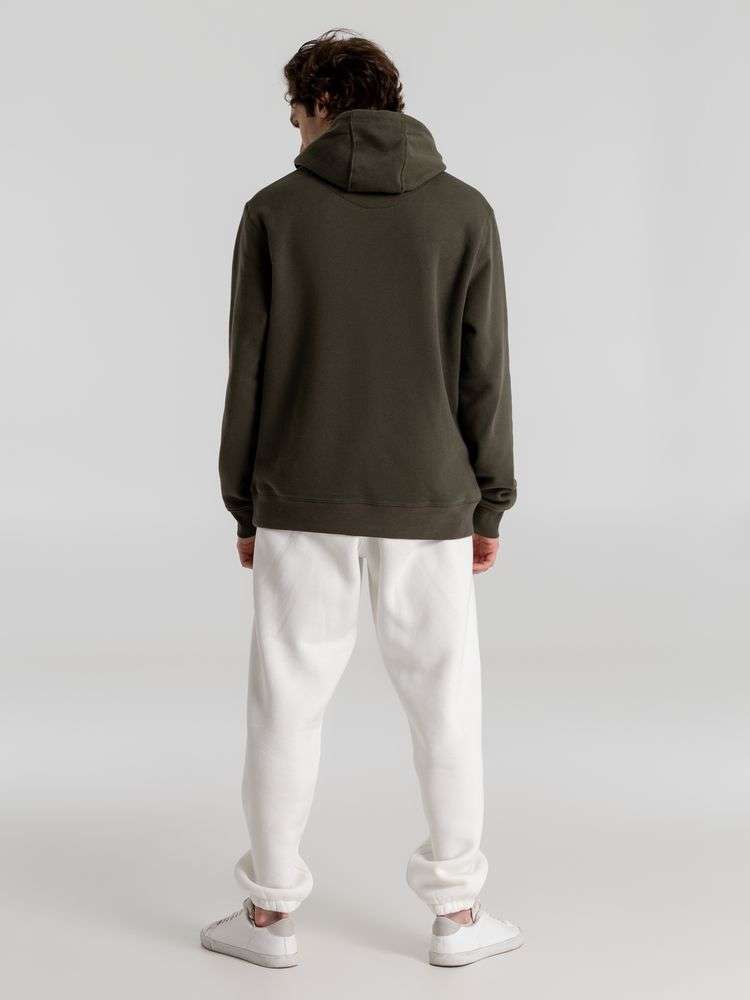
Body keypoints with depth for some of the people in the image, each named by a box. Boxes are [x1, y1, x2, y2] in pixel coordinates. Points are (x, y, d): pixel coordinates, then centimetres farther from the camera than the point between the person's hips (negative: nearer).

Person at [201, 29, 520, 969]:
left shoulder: (275, 211, -4)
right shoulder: (465, 211, -1)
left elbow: (249, 370, -3)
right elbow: (482, 374, -3)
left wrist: (243, 505, 6)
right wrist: (489, 507, 5)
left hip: (304, 501, 0)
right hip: (425, 504, 1)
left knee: (287, 699, 9)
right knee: (445, 700, 10)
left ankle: (268, 912, 17)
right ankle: (457, 913, 16)